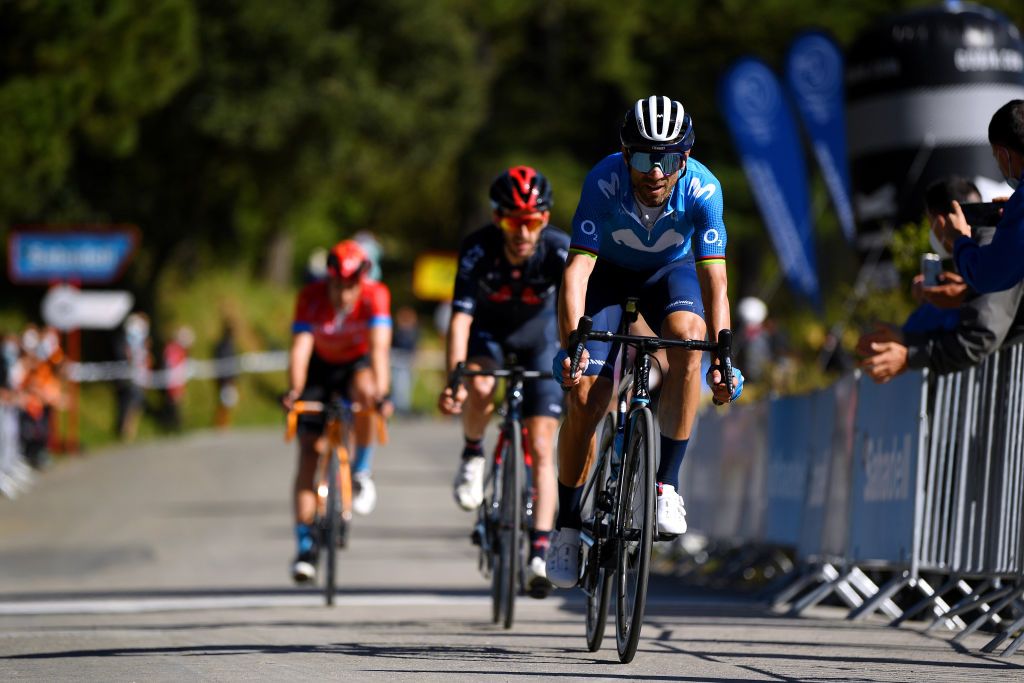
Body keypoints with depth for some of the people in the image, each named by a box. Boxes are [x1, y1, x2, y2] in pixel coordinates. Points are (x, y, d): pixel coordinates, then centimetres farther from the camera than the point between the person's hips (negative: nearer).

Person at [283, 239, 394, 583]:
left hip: (358, 363, -1)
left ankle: (361, 473, -13)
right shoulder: (311, 297, -27)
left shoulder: (375, 294, -28)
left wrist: (380, 392, -52)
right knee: (308, 451, -10)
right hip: (321, 365, 1)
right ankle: (305, 546, -7)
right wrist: (294, 391, -49)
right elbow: (300, 348, -33)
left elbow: (379, 347, -38)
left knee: (364, 391, -37)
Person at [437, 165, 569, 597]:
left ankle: (539, 555, -8)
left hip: (538, 336, 0)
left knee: (541, 450, -10)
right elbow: (460, 318, -36)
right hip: (488, 331, 0)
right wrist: (454, 379, -49)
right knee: (481, 387, -35)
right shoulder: (478, 250, -30)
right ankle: (473, 456, -5)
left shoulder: (559, 251, -30)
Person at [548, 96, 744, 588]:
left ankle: (667, 485, -24)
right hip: (608, 274, 0)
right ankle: (567, 523, 8)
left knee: (689, 339, -32)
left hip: (670, 274, 0)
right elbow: (577, 269, -38)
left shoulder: (702, 190, -31)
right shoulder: (605, 182, -34)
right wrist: (572, 343, -51)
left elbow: (714, 279, -32)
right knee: (585, 399, -12)